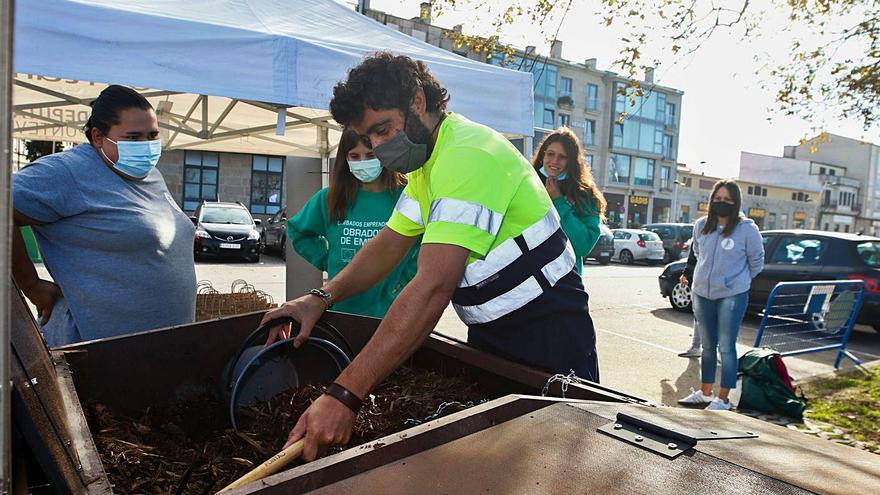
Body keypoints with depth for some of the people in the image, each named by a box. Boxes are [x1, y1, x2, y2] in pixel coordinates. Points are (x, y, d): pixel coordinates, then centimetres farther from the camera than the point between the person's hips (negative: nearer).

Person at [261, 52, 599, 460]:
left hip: (547, 335, -9)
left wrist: (344, 395, -38)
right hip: (489, 333, 9)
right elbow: (390, 245, 8)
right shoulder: (426, 160, 7)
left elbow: (433, 287, -36)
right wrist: (322, 296, -9)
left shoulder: (469, 156, -27)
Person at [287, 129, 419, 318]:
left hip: (391, 311, -2)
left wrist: (404, 283, -11)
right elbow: (298, 231, 19)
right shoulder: (329, 198, 3)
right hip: (340, 308, 3)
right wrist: (327, 261, 8)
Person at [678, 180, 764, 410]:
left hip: (732, 296, -5)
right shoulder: (701, 226, 3)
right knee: (708, 346, 15)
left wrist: (737, 280, 8)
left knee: (726, 347, -1)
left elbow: (757, 262, 1)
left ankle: (723, 399, 9)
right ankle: (705, 392, 27)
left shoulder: (747, 229, -10)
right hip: (702, 293, 5)